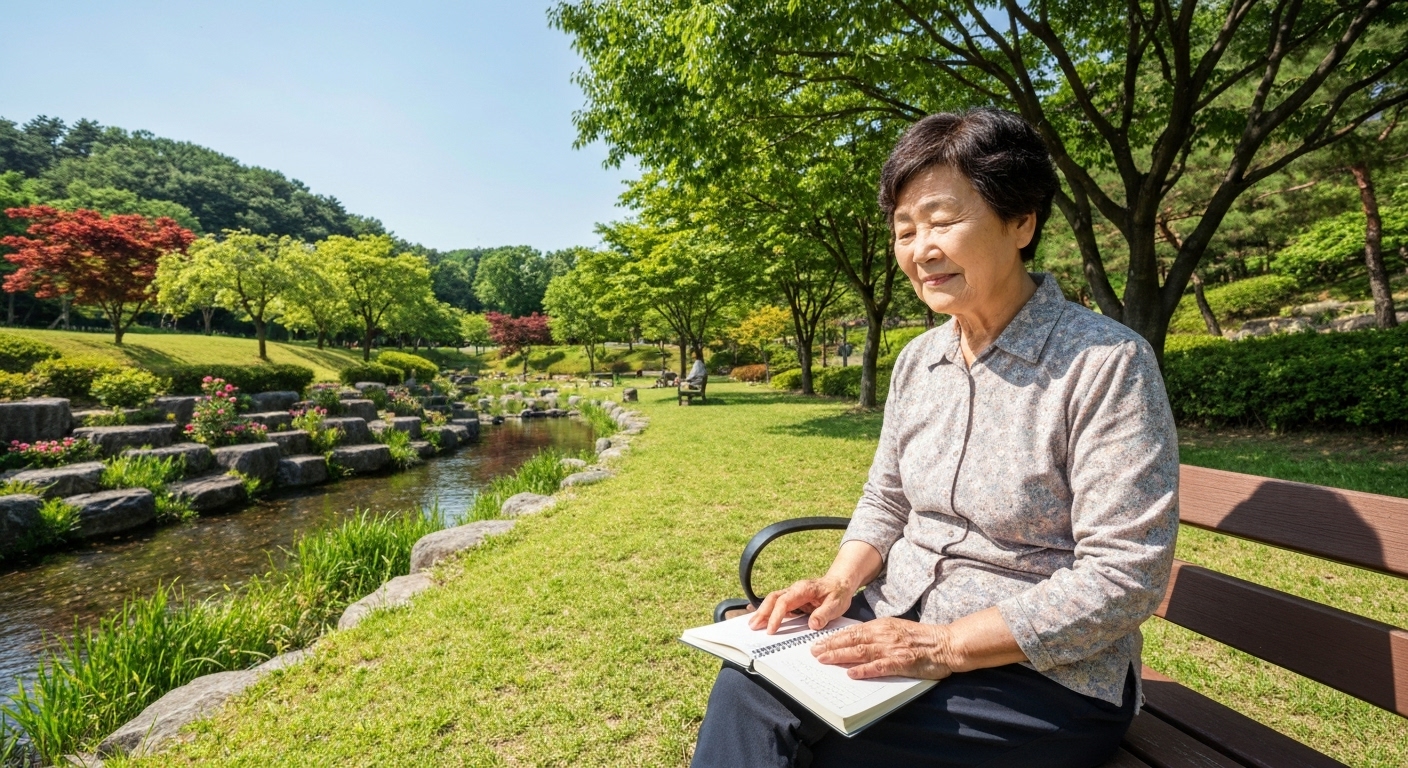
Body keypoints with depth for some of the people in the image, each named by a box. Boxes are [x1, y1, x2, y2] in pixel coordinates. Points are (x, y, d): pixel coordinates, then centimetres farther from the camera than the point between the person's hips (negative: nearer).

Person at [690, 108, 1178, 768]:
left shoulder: (1106, 364, -15)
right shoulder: (917, 360, 4)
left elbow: (1124, 577, -17)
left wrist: (946, 646, -21)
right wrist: (842, 580, -7)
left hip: (1044, 676, -4)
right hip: (897, 626, 5)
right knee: (746, 686, -18)